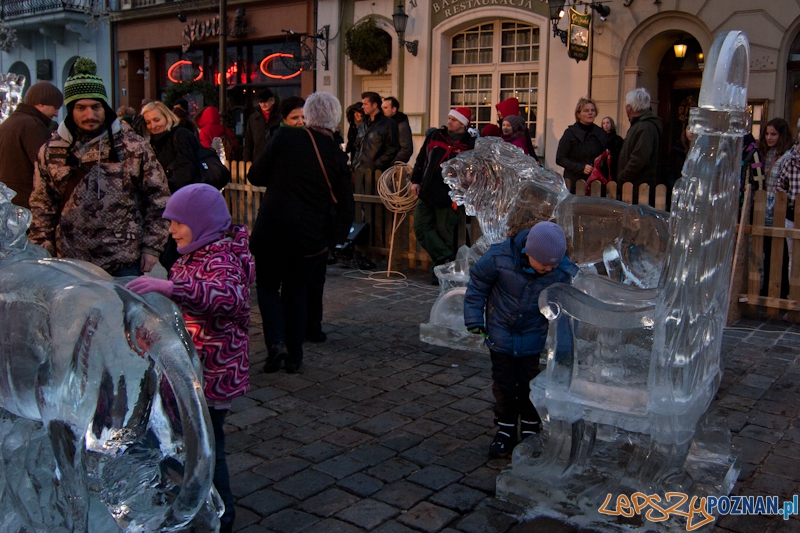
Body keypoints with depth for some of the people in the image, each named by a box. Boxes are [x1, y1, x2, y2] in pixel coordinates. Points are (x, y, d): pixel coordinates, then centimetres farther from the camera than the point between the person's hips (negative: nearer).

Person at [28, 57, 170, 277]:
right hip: (71, 263, 2)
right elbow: (42, 208, 9)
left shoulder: (133, 146, -2)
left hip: (125, 264, -1)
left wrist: (152, 246, -3)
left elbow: (157, 198, 1)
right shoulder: (51, 152, 5)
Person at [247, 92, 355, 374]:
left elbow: (255, 176, -2)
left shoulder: (286, 137, -8)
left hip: (273, 231, -3)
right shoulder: (338, 156, 0)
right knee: (296, 290, 20)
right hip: (312, 239, 3)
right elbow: (346, 206, 0)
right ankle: (294, 357, 20)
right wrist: (335, 236, 8)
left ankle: (276, 340, -4)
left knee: (267, 286, 17)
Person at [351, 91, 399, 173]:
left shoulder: (388, 124, -3)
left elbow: (392, 151, -10)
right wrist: (355, 165, 10)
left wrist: (374, 167, -15)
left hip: (376, 172, -6)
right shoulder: (363, 126, 20)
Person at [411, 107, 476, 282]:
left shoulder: (470, 144, -6)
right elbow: (421, 159, 16)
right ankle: (447, 259, 0)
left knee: (444, 234, 1)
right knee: (421, 227, 0)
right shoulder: (435, 136, 8)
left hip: (448, 199, -5)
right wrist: (416, 180, 9)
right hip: (426, 194, 6)